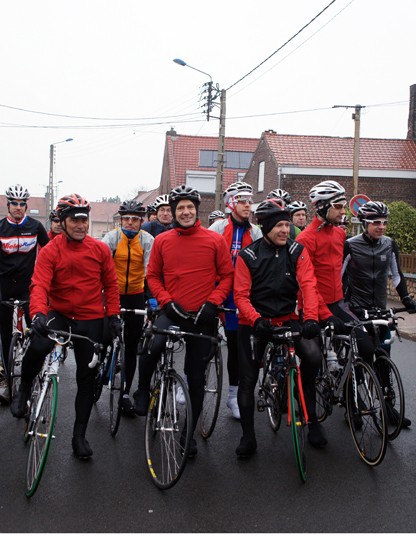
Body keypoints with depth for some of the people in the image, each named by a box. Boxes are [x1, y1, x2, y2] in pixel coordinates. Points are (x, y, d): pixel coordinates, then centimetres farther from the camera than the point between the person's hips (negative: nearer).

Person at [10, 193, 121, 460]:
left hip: (91, 320, 2)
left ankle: (80, 435, 21)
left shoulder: (100, 249, -1)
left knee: (87, 379, 6)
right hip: (58, 315, -2)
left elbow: (111, 284, 6)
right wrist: (39, 313, -37)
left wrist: (114, 316, 1)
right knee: (38, 346, -33)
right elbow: (39, 285, -19)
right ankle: (24, 388, -2)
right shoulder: (50, 251, -8)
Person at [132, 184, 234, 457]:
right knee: (151, 346, -31)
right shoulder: (162, 241, 3)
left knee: (196, 378, 8)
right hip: (172, 312, 0)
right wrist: (166, 301, -6)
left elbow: (227, 276, 2)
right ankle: (143, 391, -1)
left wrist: (212, 302, -11)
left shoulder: (215, 240, -2)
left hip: (202, 317, 0)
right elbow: (153, 276, 10)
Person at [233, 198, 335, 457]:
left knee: (314, 355, -23)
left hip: (287, 318, 1)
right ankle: (248, 436, 19)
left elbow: (308, 286, -13)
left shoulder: (297, 251, -3)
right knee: (248, 380, 1)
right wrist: (257, 319, -29)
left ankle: (311, 418, -2)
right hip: (255, 323, 0)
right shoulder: (248, 256, -8)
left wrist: (311, 318, -29)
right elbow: (241, 295, -11)